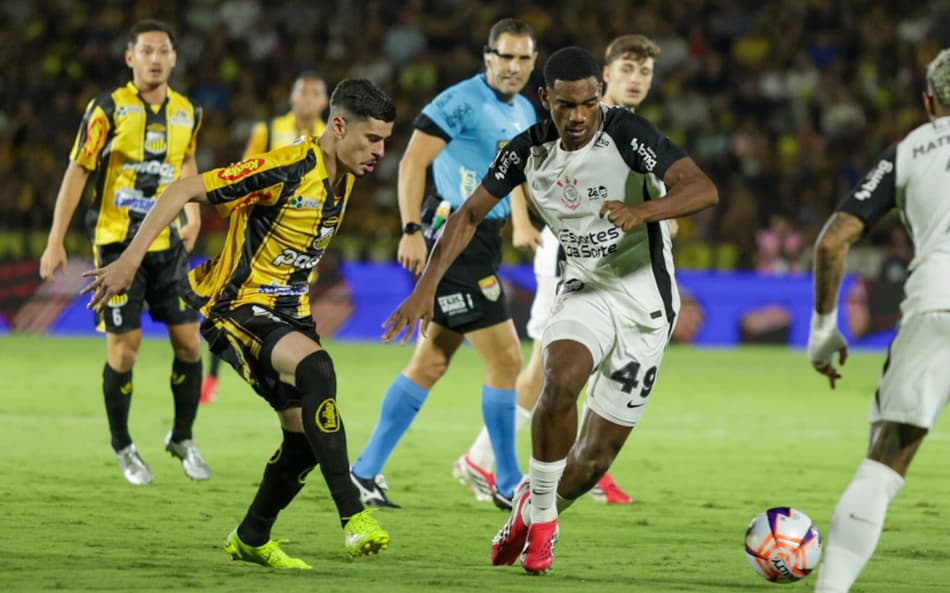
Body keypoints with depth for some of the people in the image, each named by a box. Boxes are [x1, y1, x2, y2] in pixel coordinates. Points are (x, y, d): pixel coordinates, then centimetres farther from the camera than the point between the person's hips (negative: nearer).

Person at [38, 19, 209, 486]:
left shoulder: (186, 113, 5)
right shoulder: (109, 109, -9)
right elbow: (76, 171, -7)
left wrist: (192, 215, 18)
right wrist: (55, 241, -10)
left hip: (168, 243, 4)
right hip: (118, 241, -4)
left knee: (188, 340, 0)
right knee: (124, 346, -5)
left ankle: (182, 438, 18)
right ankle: (122, 445, 14)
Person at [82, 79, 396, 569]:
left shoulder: (344, 177, 5)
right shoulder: (286, 169, -22)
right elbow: (183, 191, -21)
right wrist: (130, 259, -25)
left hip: (287, 312, 9)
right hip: (237, 306, -9)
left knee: (307, 434, 5)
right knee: (315, 367, -33)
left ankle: (251, 539, 26)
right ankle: (352, 516, -37)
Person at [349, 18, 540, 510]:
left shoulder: (525, 113, 15)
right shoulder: (461, 101, -12)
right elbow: (412, 162, -17)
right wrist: (412, 230, -25)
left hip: (482, 243, 9)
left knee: (431, 363, 10)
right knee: (505, 358, -7)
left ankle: (365, 471, 16)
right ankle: (509, 484, 3)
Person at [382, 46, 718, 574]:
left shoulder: (626, 133, -19)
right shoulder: (529, 150, -5)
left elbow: (703, 190, -29)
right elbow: (469, 216, 6)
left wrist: (643, 210, -47)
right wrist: (426, 286, -3)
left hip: (644, 304, -2)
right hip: (585, 290, 2)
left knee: (598, 452, -1)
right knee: (561, 381, -29)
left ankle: (539, 510, 30)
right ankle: (538, 517, -11)